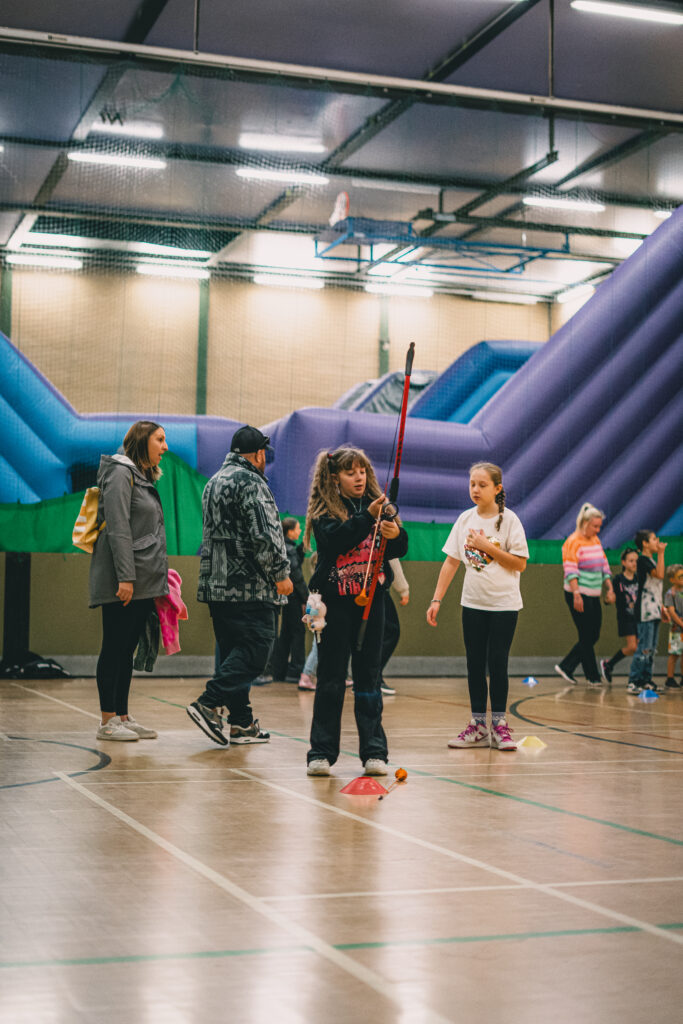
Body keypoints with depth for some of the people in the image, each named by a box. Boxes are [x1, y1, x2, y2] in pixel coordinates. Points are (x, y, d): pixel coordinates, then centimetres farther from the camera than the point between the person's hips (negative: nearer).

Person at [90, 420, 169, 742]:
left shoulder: (145, 478, 20)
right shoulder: (121, 473, -8)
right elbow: (118, 529, -16)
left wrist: (159, 581, 18)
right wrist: (125, 577, -22)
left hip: (144, 581, 9)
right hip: (123, 581, -9)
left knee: (127, 650, 10)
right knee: (114, 649, -4)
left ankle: (123, 716, 14)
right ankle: (108, 721, -1)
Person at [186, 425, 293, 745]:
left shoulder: (214, 482, 20)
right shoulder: (250, 482, -9)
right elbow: (264, 535, -17)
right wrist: (281, 574, -9)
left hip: (215, 583, 9)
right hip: (249, 585, -9)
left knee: (235, 651, 11)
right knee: (255, 649, -7)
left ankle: (241, 722, 11)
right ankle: (209, 703, -16)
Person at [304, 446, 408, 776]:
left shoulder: (377, 506, 7)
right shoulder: (324, 512, 0)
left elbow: (399, 550, 0)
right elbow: (335, 540, -19)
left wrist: (395, 533, -21)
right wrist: (368, 518, -28)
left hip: (370, 601, 2)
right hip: (335, 603, -2)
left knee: (368, 676, 5)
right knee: (331, 678, 1)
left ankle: (374, 752, 9)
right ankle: (321, 752, 7)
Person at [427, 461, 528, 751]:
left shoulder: (508, 520, -6)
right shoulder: (465, 520, 4)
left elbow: (520, 564, -9)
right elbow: (451, 561, 6)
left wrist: (487, 546, -16)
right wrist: (436, 600, 1)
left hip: (504, 604, -3)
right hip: (473, 602, 4)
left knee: (497, 663, -2)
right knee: (475, 664, 5)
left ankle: (499, 725, 8)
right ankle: (477, 727, 12)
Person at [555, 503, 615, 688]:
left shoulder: (596, 541, 15)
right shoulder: (573, 542, -10)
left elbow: (604, 567, 20)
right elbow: (570, 571, -17)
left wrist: (610, 589, 12)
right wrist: (576, 595, -24)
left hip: (594, 596, 8)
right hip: (578, 596, -8)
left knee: (593, 636, 8)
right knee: (587, 637, -2)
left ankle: (565, 667, 17)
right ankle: (593, 676, 6)